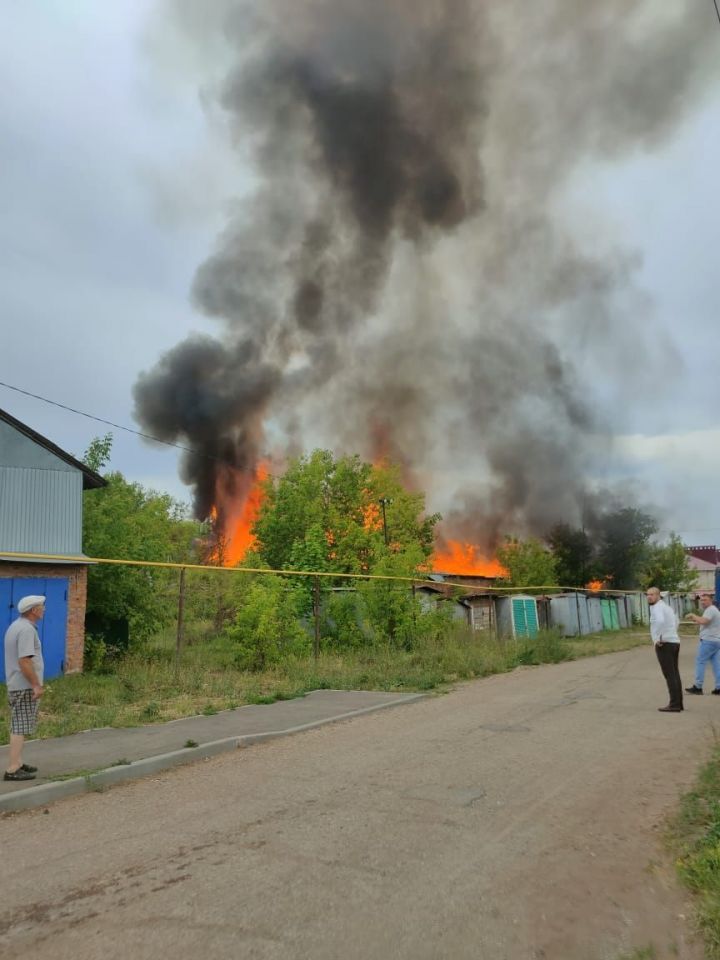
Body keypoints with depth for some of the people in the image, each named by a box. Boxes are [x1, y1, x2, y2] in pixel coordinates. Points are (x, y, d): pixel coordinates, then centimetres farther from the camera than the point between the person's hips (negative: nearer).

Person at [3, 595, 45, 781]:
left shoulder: (15, 626, 13)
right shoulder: (27, 629, -19)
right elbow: (24, 661, -25)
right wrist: (36, 685, -21)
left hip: (15, 685, 10)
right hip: (25, 686, -10)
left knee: (19, 726, 16)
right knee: (21, 728, -6)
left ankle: (18, 763, 24)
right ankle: (13, 769, -3)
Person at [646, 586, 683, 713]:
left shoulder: (657, 607, -13)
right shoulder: (667, 607, 18)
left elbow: (660, 621, -34)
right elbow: (676, 621, 36)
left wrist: (658, 638, -24)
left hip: (664, 645, -9)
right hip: (674, 643, 9)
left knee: (669, 675, -6)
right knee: (674, 674, 12)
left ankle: (674, 705, -4)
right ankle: (678, 703, 16)